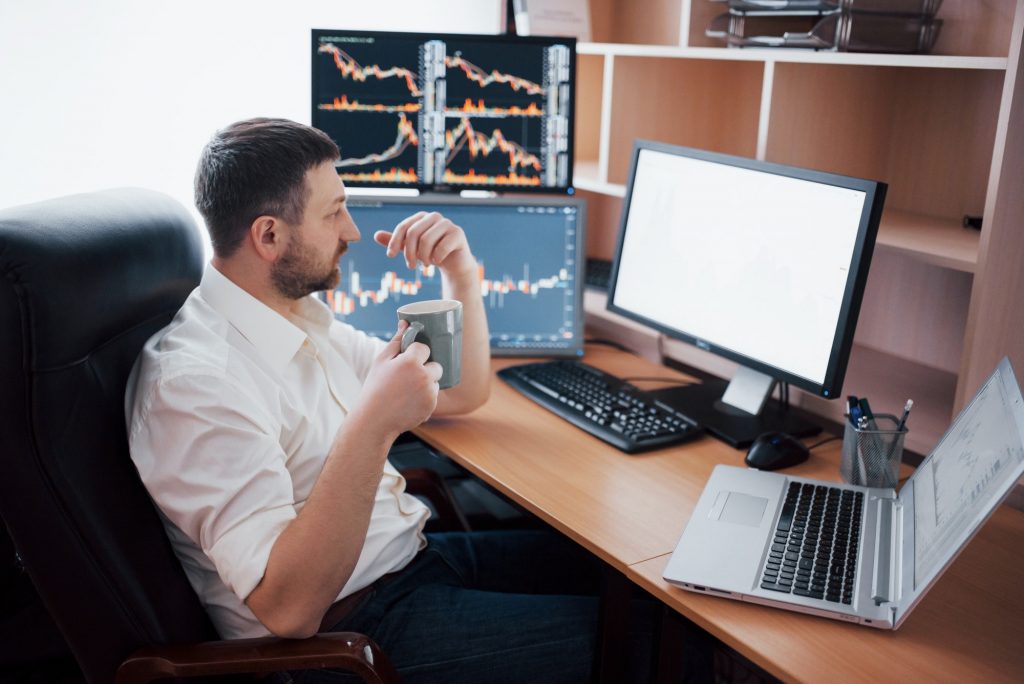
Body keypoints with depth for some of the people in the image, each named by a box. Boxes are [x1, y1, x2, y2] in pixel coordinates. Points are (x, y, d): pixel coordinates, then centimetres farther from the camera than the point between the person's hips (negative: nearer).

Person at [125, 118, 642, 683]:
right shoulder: (194, 382, -23)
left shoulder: (300, 316, 6)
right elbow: (287, 608, -28)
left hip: (413, 551, 9)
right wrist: (374, 425, -34)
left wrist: (461, 274, -1)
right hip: (344, 630, -9)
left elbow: (462, 394, 14)